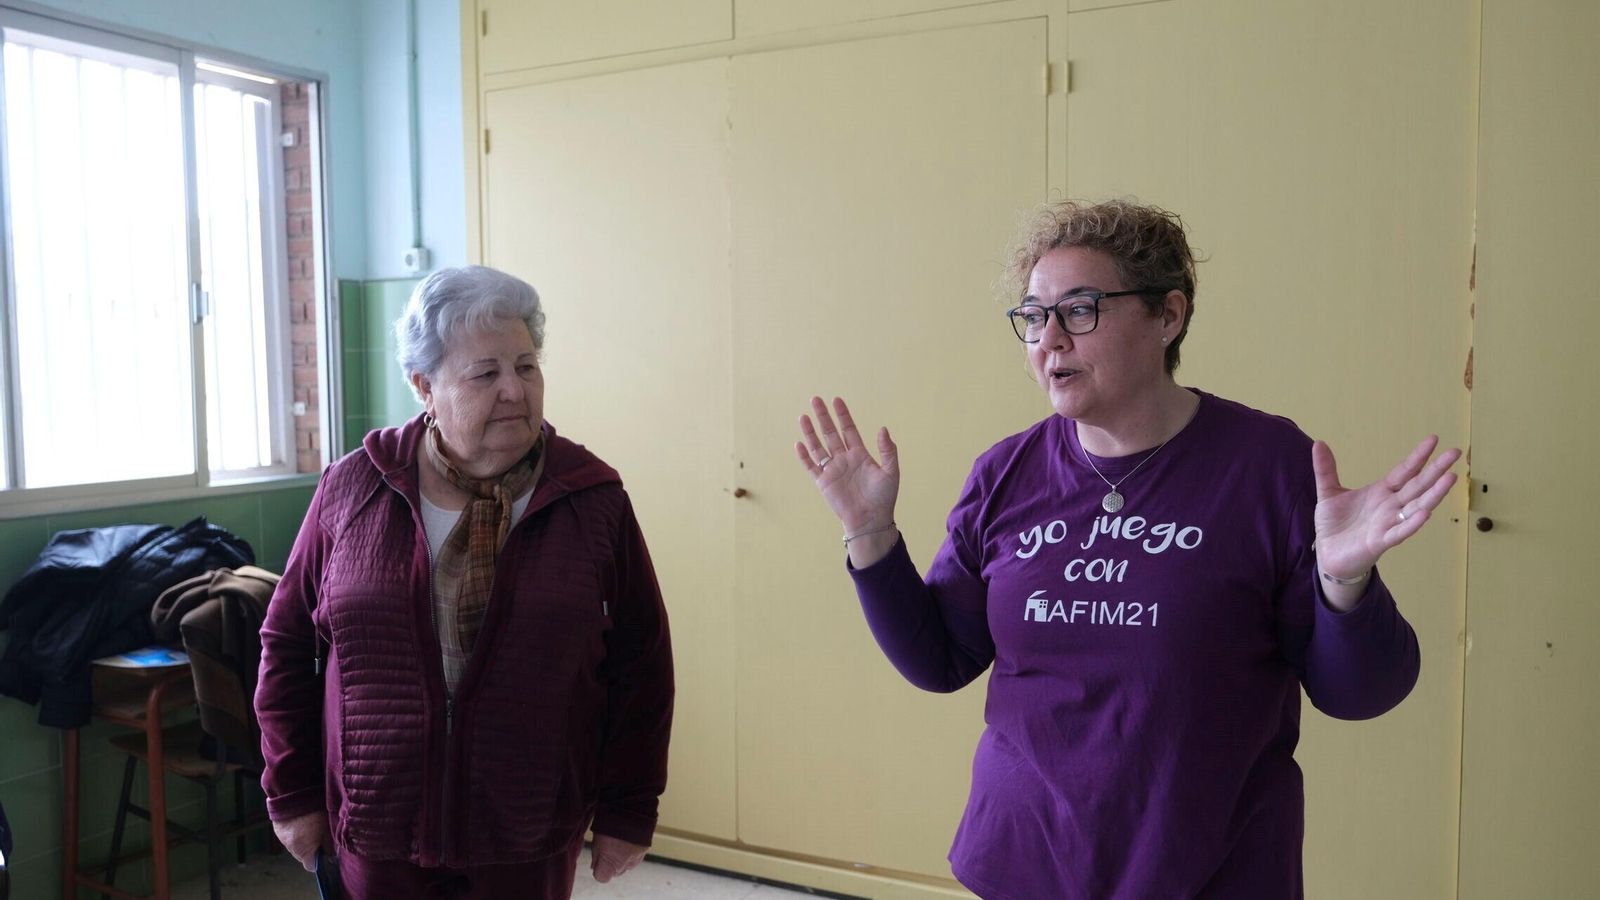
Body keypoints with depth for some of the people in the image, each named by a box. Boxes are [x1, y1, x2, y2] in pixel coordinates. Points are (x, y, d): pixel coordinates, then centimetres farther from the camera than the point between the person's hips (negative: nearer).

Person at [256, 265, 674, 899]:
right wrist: (292, 794, 6)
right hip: (378, 831, 1)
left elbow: (640, 664, -2)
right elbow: (288, 644, 5)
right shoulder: (351, 490, -3)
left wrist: (626, 813, -1)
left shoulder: (593, 501, -6)